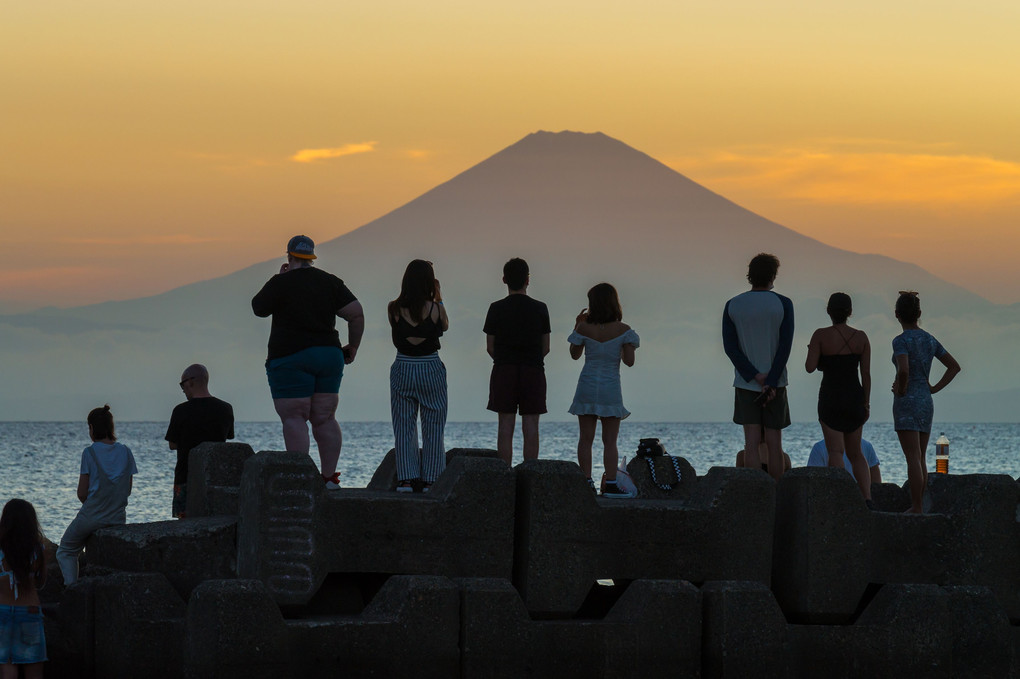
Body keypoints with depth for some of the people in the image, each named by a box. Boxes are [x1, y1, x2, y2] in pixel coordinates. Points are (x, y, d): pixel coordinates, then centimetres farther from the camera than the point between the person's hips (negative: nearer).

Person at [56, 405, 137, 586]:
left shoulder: (90, 453, -9)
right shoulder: (125, 452, 3)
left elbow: (82, 493, -8)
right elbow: (128, 489, 7)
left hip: (91, 516, -4)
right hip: (118, 519, 4)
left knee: (65, 552, 17)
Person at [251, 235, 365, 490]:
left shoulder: (280, 283, -6)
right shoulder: (329, 282, 7)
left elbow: (259, 308, 8)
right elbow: (356, 314, 0)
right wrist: (352, 346, 10)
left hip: (290, 358, -5)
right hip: (329, 357, 5)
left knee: (294, 419, -6)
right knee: (325, 419, 9)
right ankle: (329, 476, 6)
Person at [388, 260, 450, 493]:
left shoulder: (394, 309, -8)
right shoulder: (435, 309, -10)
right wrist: (438, 297, 18)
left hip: (403, 370, 1)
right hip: (431, 369, -1)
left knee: (404, 427, 7)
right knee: (433, 428, 8)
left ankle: (406, 479, 1)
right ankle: (431, 480, 6)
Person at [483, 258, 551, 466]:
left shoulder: (496, 309, -3)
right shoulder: (540, 309, 0)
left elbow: (490, 347, 1)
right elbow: (545, 348, 4)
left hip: (503, 371, 0)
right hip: (533, 371, 1)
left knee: (505, 427, 0)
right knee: (530, 427, 1)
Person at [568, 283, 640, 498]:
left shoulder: (584, 328, -4)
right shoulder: (623, 330, -8)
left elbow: (575, 355, 10)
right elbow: (629, 361, -8)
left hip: (587, 386, 1)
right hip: (611, 388, -1)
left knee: (586, 438, 6)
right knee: (610, 441, 1)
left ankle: (587, 482, 3)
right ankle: (610, 484, -6)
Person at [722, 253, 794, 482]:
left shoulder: (732, 306, 2)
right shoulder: (783, 304, -4)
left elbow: (730, 347, -4)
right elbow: (785, 346, -10)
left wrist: (756, 376, -8)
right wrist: (770, 382, -11)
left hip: (745, 383, 1)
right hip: (776, 383, -1)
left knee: (751, 443, -2)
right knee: (774, 443, 5)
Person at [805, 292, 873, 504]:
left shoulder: (821, 335, -10)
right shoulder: (860, 337, 0)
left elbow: (810, 367, -13)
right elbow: (866, 373, 0)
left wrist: (812, 351, 8)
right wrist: (866, 403, 8)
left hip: (830, 399, -3)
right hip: (855, 399, 3)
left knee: (835, 452, -2)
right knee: (855, 452, 15)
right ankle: (867, 499, 1)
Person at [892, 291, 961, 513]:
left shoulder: (901, 341, -12)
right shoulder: (929, 340, 10)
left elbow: (904, 371, -28)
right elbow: (954, 366, 15)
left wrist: (900, 390, -10)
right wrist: (935, 388, 10)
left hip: (907, 402, -7)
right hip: (926, 403, 7)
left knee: (913, 458, -8)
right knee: (920, 458, 12)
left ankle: (916, 508, -9)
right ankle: (919, 507, 14)